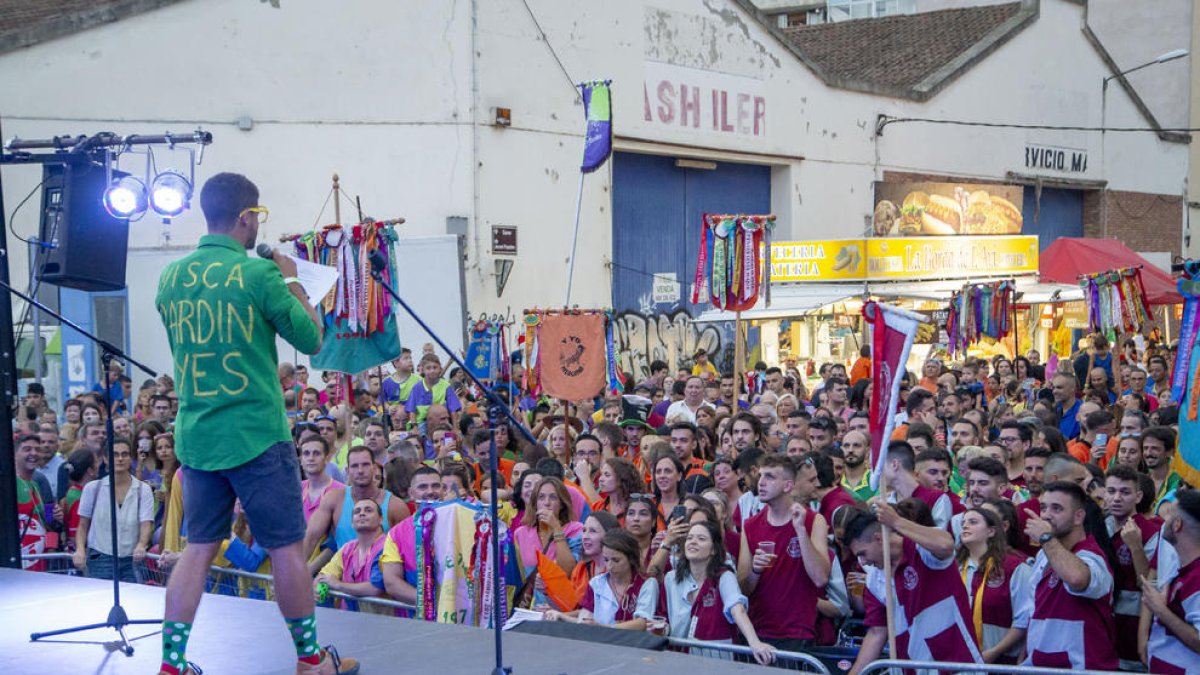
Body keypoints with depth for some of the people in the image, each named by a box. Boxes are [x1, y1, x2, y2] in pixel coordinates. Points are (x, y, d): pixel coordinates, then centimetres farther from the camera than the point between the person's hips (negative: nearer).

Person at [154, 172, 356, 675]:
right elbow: (311, 340, -4)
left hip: (196, 437, 6)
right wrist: (291, 280, 8)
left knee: (198, 548, 13)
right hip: (256, 435, -6)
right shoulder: (259, 273, -13)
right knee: (287, 547, 7)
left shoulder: (171, 277, 5)